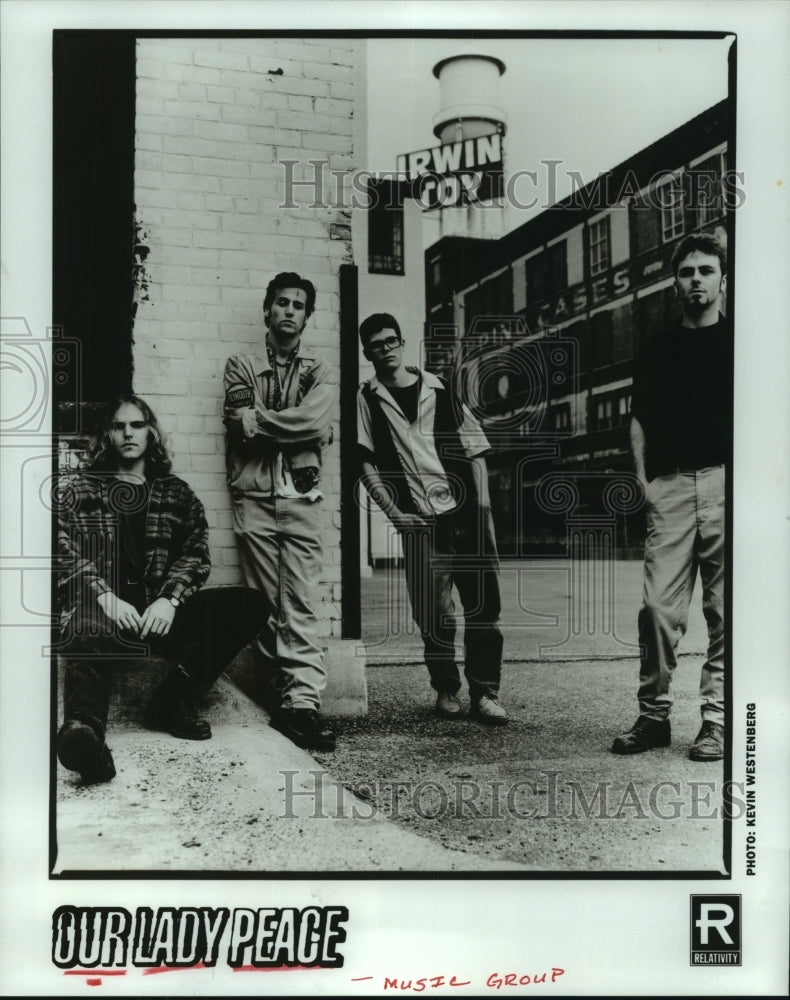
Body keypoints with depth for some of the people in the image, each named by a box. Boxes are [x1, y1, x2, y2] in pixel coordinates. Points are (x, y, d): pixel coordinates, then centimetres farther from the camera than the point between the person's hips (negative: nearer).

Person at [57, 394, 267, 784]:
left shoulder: (176, 494, 22)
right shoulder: (78, 492, 19)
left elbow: (196, 553, 9)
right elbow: (66, 551, 3)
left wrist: (169, 599, -12)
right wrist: (105, 597, -16)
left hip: (160, 613, 3)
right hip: (102, 610, -2)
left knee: (246, 604, -20)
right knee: (87, 636, -39)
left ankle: (173, 698, -17)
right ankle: (83, 728, -67)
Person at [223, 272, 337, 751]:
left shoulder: (321, 372, 14)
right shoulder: (241, 366, 14)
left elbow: (312, 420, -7)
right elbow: (239, 428, -2)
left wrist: (257, 420, -5)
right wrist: (295, 430, -4)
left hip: (302, 500, -1)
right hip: (254, 500, 1)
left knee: (301, 606, -8)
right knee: (265, 606, 0)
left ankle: (303, 703, -11)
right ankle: (284, 696, 6)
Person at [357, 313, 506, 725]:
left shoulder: (439, 389, 11)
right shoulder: (367, 398, 7)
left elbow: (475, 451, 10)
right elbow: (365, 463, 2)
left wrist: (483, 509, 1)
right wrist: (393, 512, -8)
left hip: (465, 511, 1)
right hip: (418, 520, -1)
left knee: (483, 604, -1)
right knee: (433, 613, 3)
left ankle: (484, 692, 9)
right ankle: (446, 690, 20)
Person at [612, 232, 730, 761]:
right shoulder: (658, 347, 17)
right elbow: (640, 421, 18)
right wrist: (644, 480, 6)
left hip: (724, 480, -2)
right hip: (669, 486, 2)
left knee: (725, 611, 0)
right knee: (658, 607, -3)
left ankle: (717, 719, 8)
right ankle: (654, 714, 8)